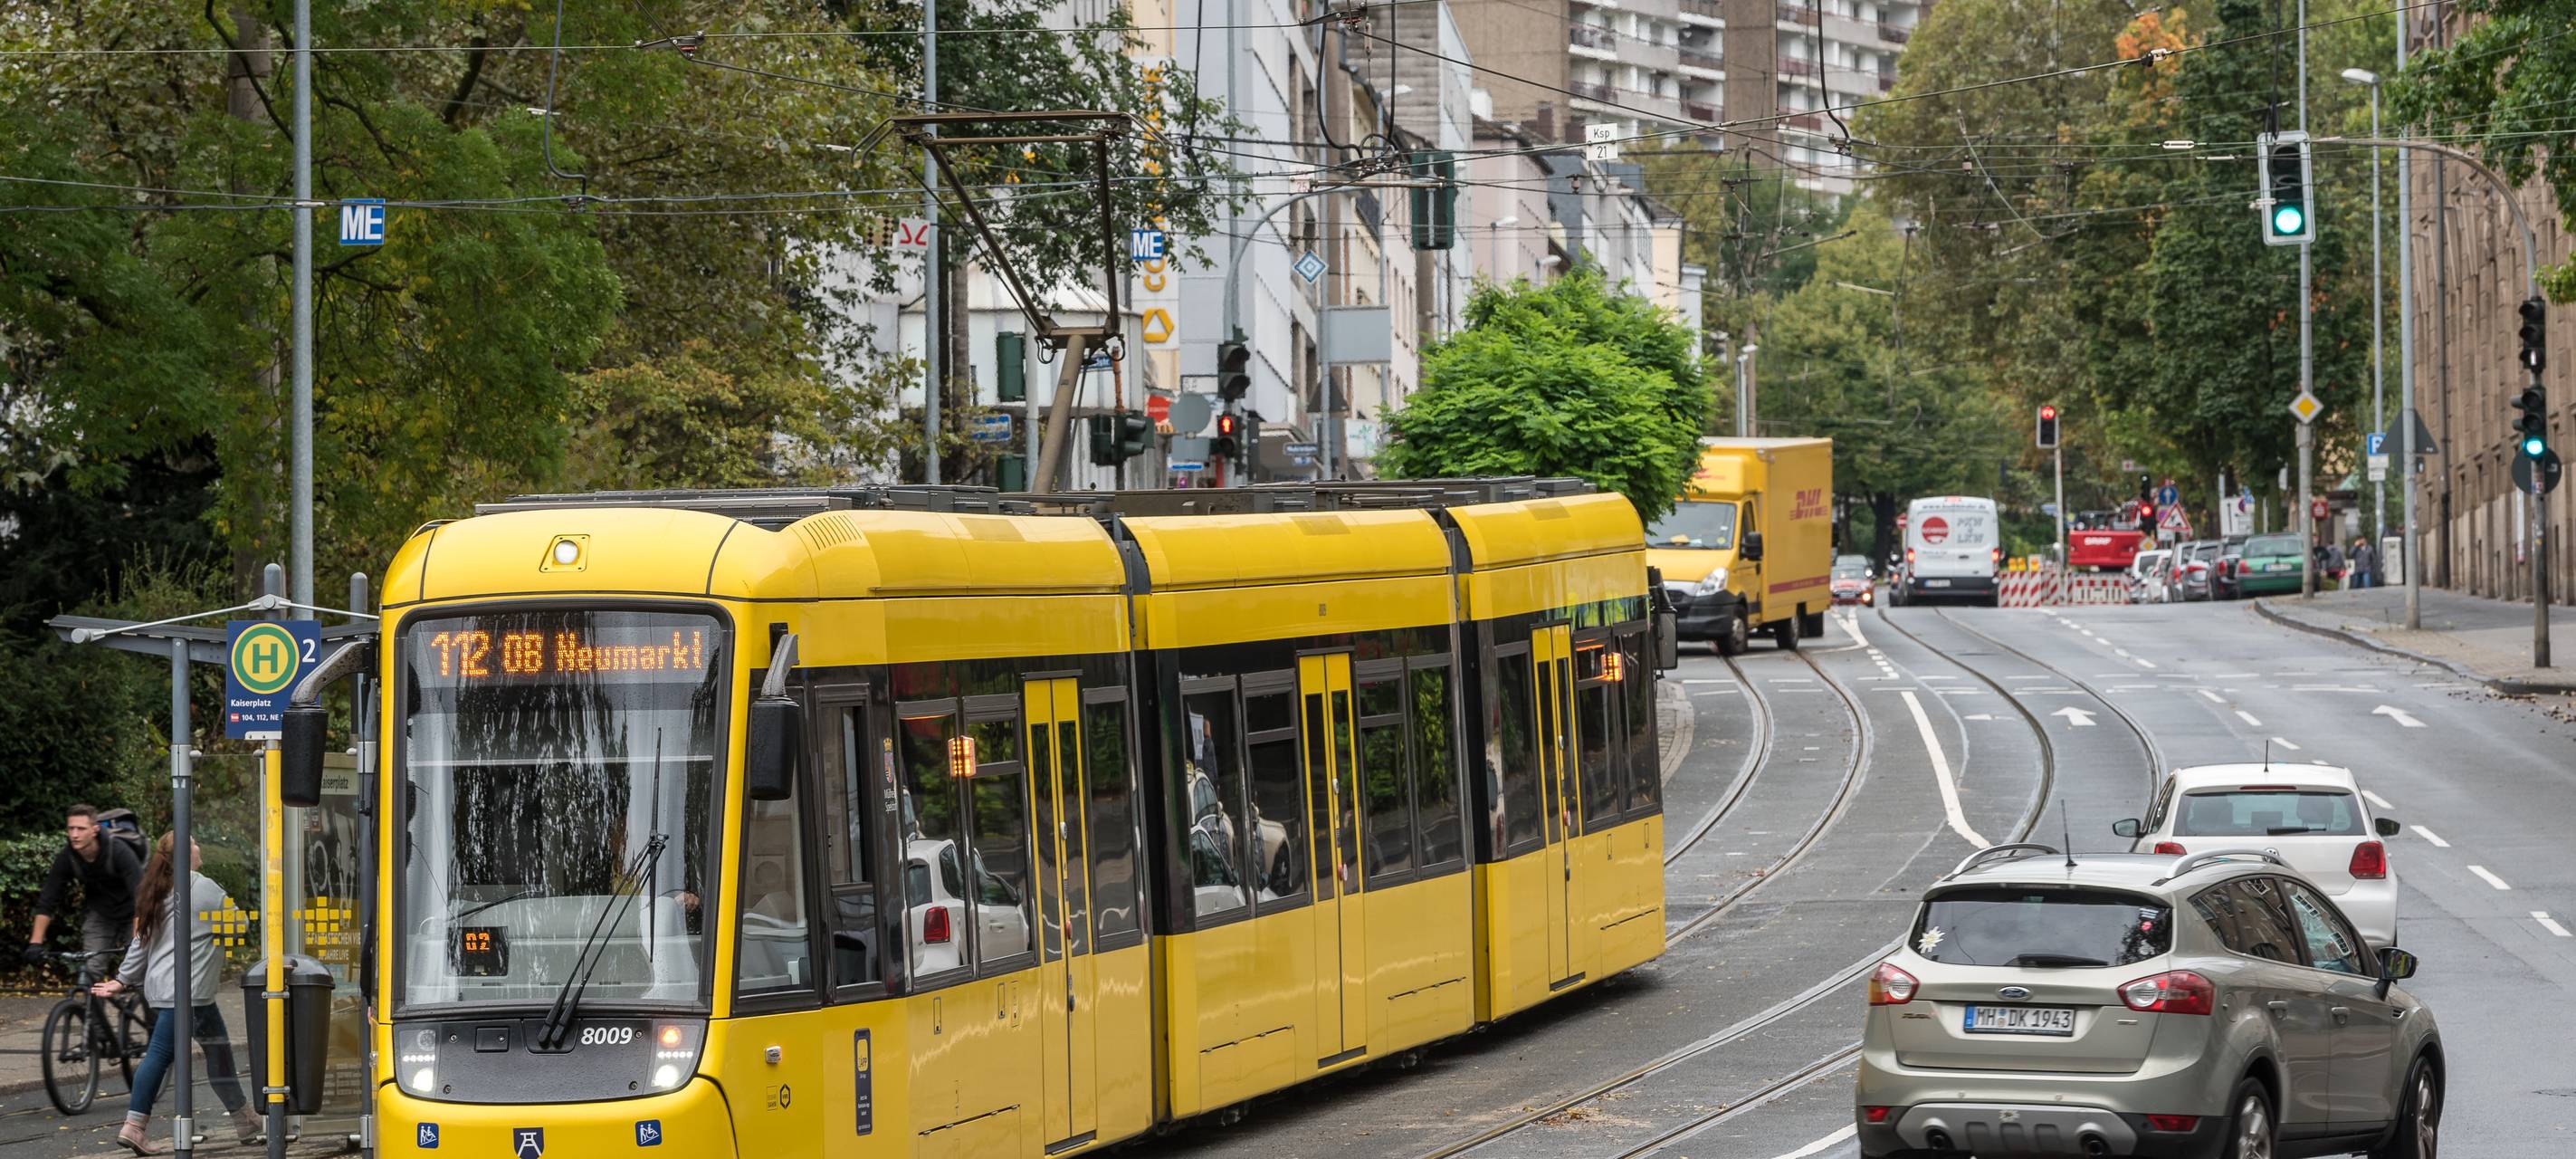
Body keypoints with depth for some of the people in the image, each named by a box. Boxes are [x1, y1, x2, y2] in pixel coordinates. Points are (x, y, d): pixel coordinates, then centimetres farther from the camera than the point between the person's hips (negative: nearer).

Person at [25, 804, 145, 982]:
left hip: (129, 911, -3)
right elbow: (47, 901, -14)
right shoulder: (66, 857, -19)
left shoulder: (119, 852, -30)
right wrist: (35, 941, -21)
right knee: (91, 969, -10)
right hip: (99, 912, 3)